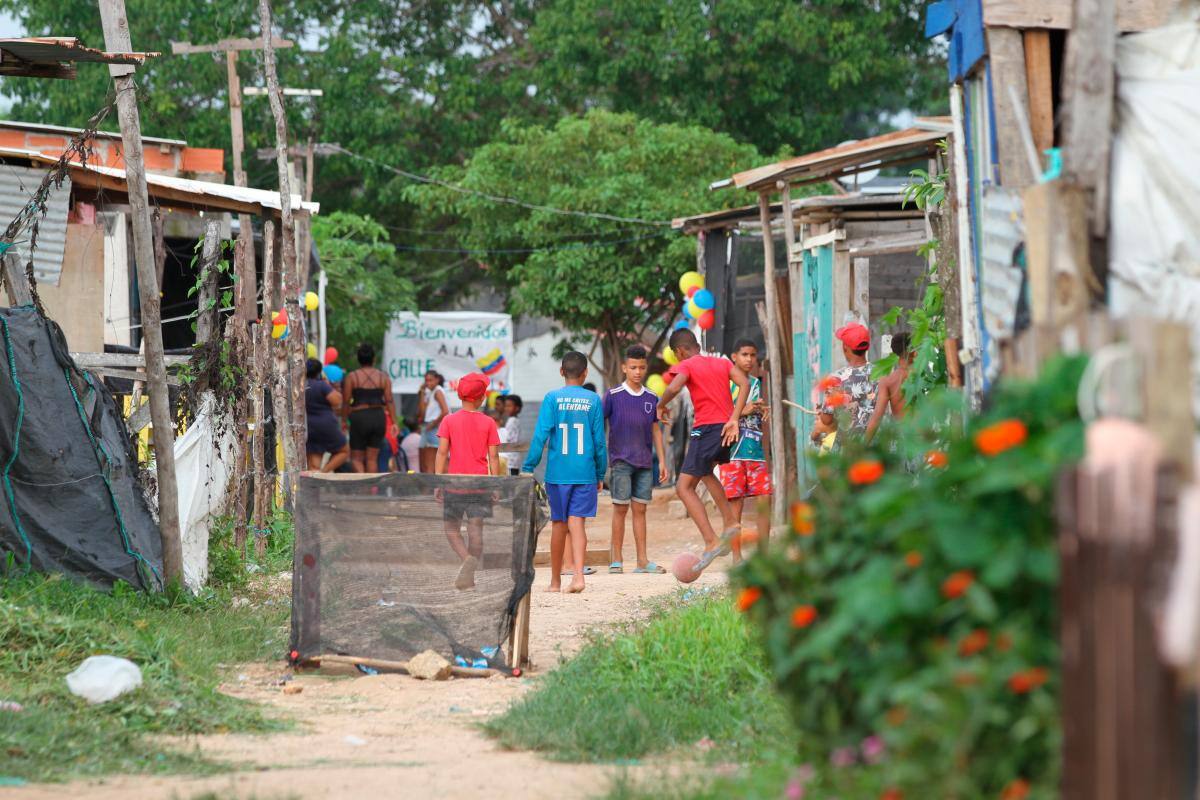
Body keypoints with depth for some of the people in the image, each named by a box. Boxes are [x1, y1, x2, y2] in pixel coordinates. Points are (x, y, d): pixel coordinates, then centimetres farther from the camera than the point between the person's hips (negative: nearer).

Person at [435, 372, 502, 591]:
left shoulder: (449, 421, -1)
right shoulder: (488, 423, 1)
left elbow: (442, 452, -6)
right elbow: (493, 456, 0)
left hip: (454, 483, -1)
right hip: (479, 484, 1)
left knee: (451, 529, 9)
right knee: (476, 530, 2)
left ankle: (467, 559, -18)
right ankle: (469, 575, -6)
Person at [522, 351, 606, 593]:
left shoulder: (553, 398, -2)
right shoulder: (593, 400, 1)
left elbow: (541, 435, -7)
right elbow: (599, 440, 3)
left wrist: (528, 468, -2)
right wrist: (600, 474, 11)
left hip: (557, 472, 0)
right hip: (585, 473, 0)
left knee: (559, 524, 10)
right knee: (577, 523, -3)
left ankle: (556, 580, 18)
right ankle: (578, 575, -21)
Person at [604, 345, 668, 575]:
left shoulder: (652, 398, 10)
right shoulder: (613, 396, -2)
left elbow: (656, 430, 15)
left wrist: (662, 461, 12)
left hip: (645, 462, 3)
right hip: (621, 460, -3)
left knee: (640, 509, 5)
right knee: (620, 508, -4)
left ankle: (642, 560, 6)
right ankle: (616, 560, 1)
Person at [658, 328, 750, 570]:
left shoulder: (686, 365, 0)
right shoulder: (722, 362, 17)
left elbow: (674, 387, -20)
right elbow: (744, 383, 0)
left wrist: (661, 405, 0)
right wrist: (734, 419, -5)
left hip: (705, 430, -7)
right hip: (727, 429, 7)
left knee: (685, 487, -2)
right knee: (705, 472, 34)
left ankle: (711, 542, -15)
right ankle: (729, 522, 24)